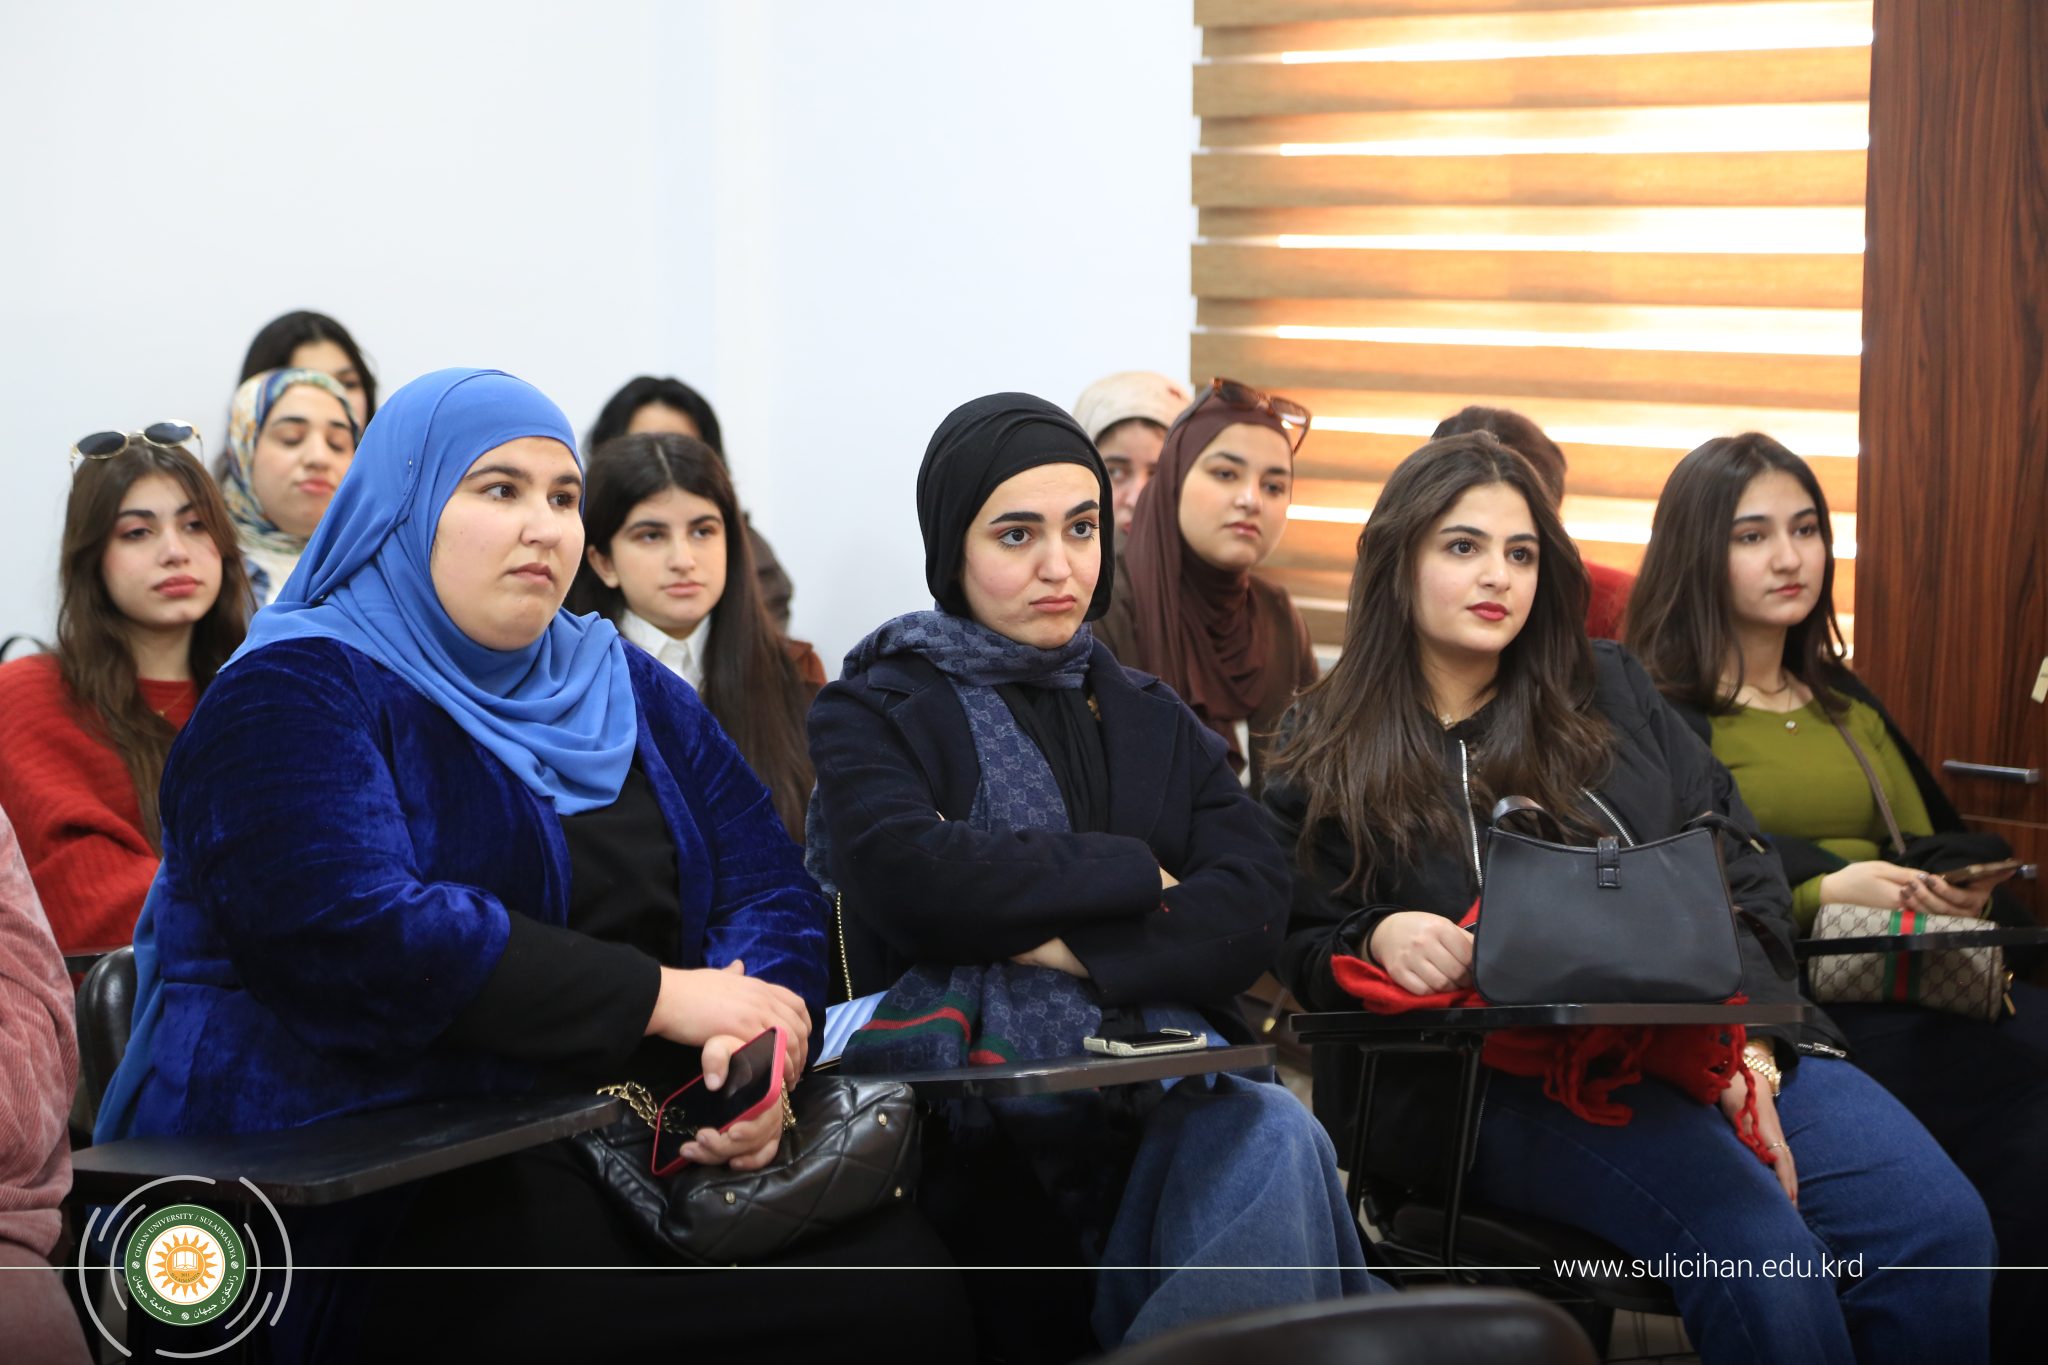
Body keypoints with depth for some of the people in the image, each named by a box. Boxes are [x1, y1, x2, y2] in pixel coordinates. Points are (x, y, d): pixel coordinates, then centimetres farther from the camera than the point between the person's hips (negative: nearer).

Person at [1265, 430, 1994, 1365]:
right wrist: (1377, 938, -12)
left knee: (1941, 1228, -22)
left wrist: (1750, 1045, -3)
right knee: (1759, 1250, -33)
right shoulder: (1327, 761, 11)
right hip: (1497, 1073, -4)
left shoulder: (1609, 692, 19)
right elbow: (1295, 952, 12)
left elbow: (1742, 877, 14)